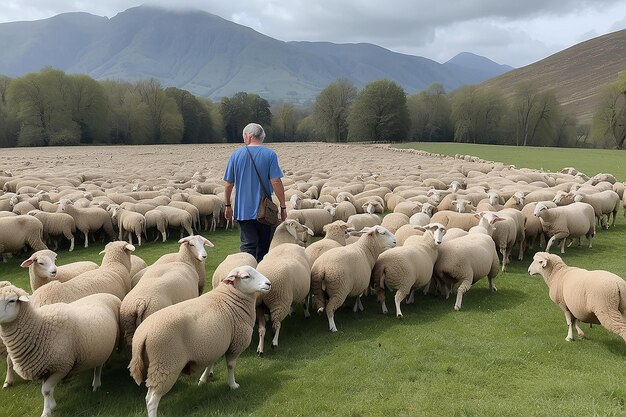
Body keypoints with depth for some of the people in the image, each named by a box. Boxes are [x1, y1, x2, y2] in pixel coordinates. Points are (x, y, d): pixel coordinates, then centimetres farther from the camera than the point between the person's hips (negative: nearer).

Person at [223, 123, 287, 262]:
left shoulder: (236, 155, 1)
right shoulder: (270, 154, -5)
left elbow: (228, 184, 3)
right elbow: (276, 182, -12)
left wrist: (228, 206, 15)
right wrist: (283, 207, -6)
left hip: (243, 210, 1)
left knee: (247, 246, 2)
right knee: (264, 247, 14)